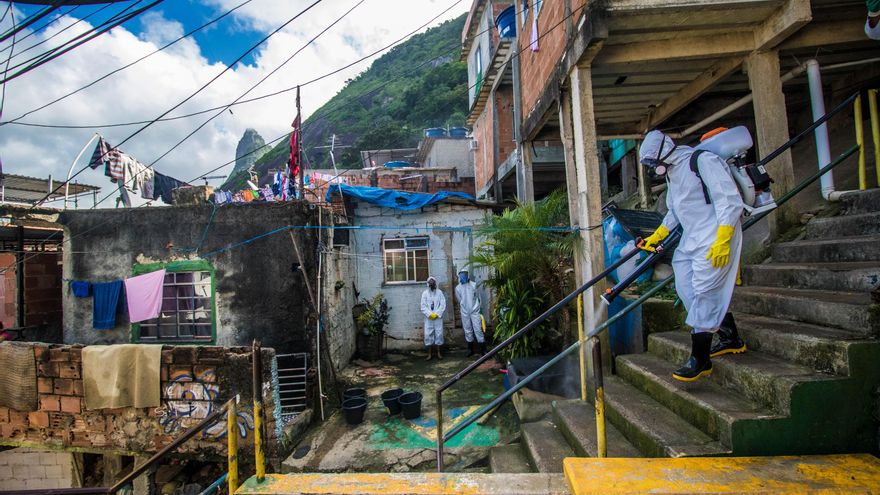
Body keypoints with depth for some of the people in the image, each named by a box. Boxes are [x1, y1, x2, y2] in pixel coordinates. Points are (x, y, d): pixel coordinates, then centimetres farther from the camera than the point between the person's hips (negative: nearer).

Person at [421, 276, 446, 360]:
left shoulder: (439, 292, 1)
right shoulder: (425, 293, 1)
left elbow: (443, 304, -2)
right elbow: (423, 306, -1)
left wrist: (437, 314, -11)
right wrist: (430, 314, -12)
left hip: (438, 318, 0)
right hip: (428, 318, 0)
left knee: (438, 334, 3)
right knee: (428, 335, -1)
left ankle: (438, 353, 16)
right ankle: (429, 354, 8)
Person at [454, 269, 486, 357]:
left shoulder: (474, 285, -4)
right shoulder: (458, 288, 3)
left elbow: (478, 297, 4)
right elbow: (459, 300, 12)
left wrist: (476, 306, 4)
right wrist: (461, 309, 14)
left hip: (474, 311, -3)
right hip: (464, 313, 3)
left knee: (478, 330, -5)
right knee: (467, 331, 9)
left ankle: (483, 350, 1)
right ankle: (471, 349, 20)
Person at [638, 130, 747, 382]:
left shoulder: (704, 161, -13)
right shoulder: (672, 173, 15)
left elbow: (730, 200, -18)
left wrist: (722, 240, -24)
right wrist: (656, 237, 23)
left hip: (714, 240, -9)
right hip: (691, 240, 9)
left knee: (703, 293, -10)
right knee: (686, 288, 8)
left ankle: (700, 359, -2)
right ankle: (730, 339, 24)